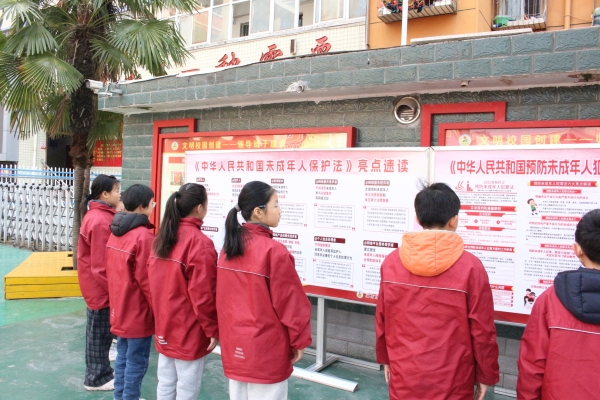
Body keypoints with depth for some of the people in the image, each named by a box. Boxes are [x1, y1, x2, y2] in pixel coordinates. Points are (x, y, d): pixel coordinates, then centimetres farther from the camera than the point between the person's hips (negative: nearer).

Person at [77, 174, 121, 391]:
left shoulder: (100, 215, 8)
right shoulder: (100, 221, -23)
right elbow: (100, 264, -24)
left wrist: (113, 287, 15)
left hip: (100, 285, 9)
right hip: (100, 286, -9)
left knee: (102, 331, 19)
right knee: (99, 331, 5)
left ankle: (100, 371, 33)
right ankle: (96, 378, 20)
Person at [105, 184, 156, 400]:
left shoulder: (115, 232, 5)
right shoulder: (143, 236, -21)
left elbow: (111, 271, 11)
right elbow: (146, 279, -20)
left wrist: (117, 299, 19)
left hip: (120, 309, 9)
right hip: (139, 312, -8)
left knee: (123, 357, 19)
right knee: (136, 361, 4)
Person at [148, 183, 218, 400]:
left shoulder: (162, 237, 4)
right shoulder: (200, 242, -20)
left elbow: (155, 281, 10)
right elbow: (203, 294, -19)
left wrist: (161, 315, 17)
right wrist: (212, 329, -10)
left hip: (164, 325, 8)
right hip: (189, 330, -7)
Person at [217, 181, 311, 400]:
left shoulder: (229, 246, 1)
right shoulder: (274, 251, -21)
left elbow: (222, 296, 9)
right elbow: (291, 301, -16)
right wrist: (299, 340, -3)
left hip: (234, 343, 7)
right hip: (266, 347, -7)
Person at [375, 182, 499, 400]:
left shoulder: (391, 262, -7)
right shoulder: (470, 266, -16)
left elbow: (382, 319, 3)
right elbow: (482, 330, -9)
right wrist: (485, 375, 5)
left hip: (403, 379, 2)